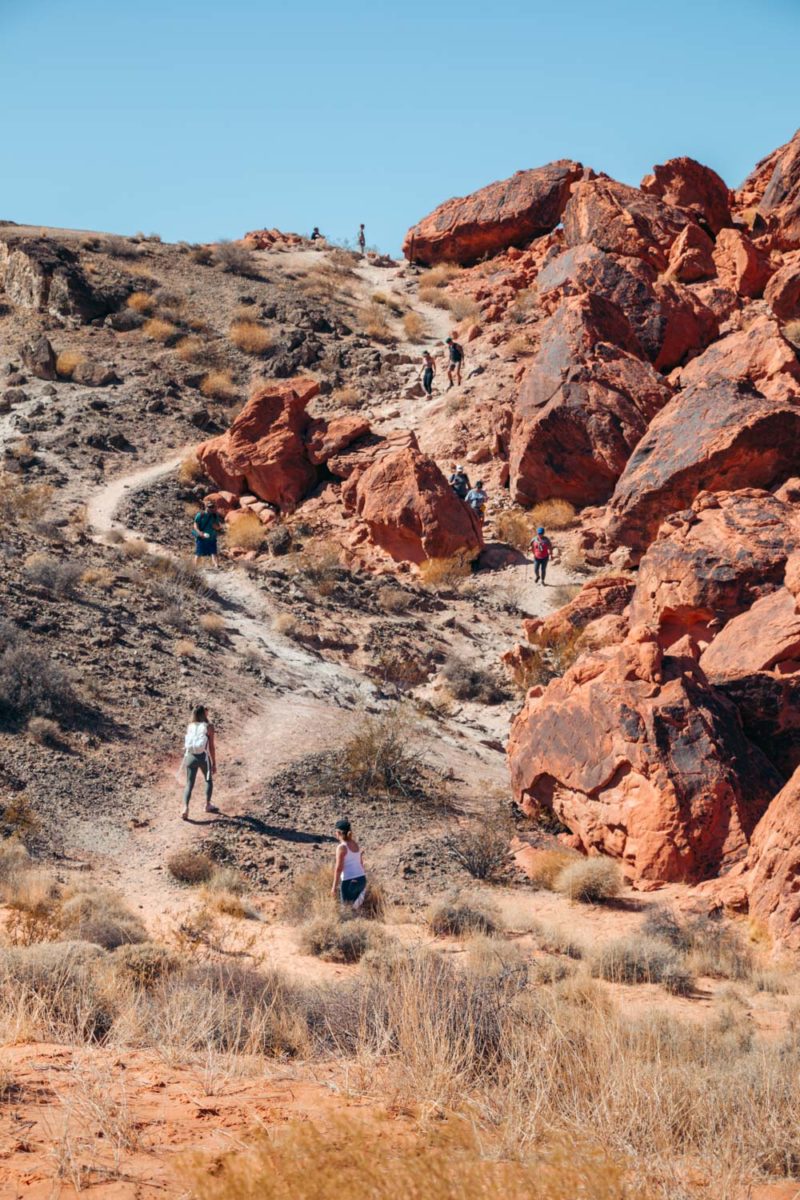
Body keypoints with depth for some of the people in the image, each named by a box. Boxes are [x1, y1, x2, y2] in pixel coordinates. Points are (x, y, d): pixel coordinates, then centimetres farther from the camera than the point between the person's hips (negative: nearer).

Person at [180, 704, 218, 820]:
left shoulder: (190, 726, 3)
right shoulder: (208, 727, -8)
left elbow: (186, 745, 9)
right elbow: (211, 747, -9)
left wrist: (185, 759, 22)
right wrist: (214, 763, -2)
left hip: (190, 757, 3)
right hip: (203, 757, -3)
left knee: (189, 784, 6)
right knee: (209, 780, 24)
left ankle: (185, 807, -13)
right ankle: (208, 805, 30)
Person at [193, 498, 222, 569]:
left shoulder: (215, 515, 5)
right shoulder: (200, 515, -6)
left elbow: (220, 526, 12)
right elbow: (195, 525, -9)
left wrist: (217, 527, -13)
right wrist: (200, 533, -24)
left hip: (212, 539, 2)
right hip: (201, 539, -2)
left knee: (214, 553, -11)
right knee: (198, 554, 5)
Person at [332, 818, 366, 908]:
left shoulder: (341, 847, -12)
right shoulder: (356, 844, 9)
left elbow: (338, 868, -14)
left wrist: (334, 886, -8)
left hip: (349, 881, -7)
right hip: (361, 879, 7)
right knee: (356, 907, 16)